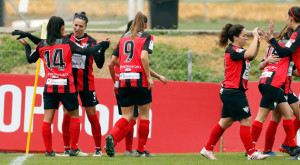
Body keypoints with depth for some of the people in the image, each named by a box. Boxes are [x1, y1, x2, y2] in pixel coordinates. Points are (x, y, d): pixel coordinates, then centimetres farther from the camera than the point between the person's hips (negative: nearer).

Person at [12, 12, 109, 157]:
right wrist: (28, 36, 2)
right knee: (67, 116, 0)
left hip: (86, 84, -2)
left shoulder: (91, 42, -3)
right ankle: (67, 149, 8)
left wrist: (102, 50, -22)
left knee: (92, 116, 0)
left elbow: (99, 64, -7)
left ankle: (98, 148, 9)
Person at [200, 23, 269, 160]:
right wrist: (255, 37, -18)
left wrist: (257, 42, 10)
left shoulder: (237, 50, 14)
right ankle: (251, 153, -6)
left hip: (230, 92, 10)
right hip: (233, 91, -10)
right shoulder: (232, 50, -15)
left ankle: (207, 149, 20)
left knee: (226, 122, 14)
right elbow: (250, 54, -30)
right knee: (246, 119, -8)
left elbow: (252, 56, 27)